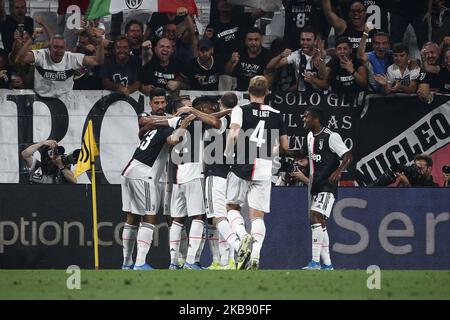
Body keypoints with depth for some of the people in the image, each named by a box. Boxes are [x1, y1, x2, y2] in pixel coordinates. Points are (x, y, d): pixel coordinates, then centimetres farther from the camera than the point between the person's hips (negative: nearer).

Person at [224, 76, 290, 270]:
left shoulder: (240, 110, -1)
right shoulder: (276, 115, 8)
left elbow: (234, 133, -18)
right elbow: (285, 146, 13)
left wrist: (228, 153, -3)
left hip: (241, 166, -2)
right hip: (264, 169, 2)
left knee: (232, 207, 15)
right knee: (258, 215, 5)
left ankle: (243, 235, -13)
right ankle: (256, 253, -14)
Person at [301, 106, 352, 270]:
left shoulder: (331, 136, -12)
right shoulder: (310, 136, 15)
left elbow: (347, 156, -16)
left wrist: (338, 171, -30)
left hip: (327, 186, -9)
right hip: (315, 186, 9)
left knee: (315, 218, -21)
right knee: (319, 223, 10)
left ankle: (315, 261, -25)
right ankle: (327, 264, 16)